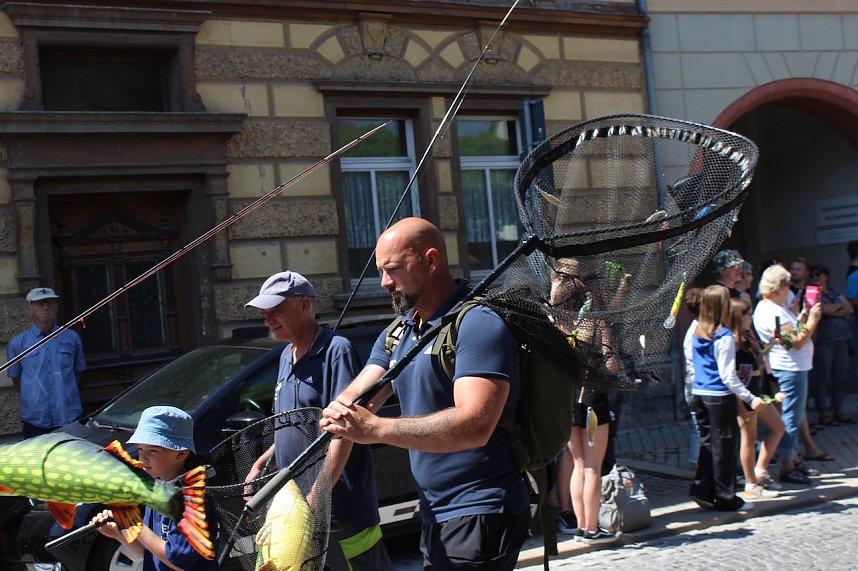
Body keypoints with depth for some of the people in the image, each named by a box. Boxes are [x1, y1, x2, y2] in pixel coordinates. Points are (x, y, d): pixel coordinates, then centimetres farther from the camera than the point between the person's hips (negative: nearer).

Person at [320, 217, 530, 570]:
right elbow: (354, 399, 4)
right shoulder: (398, 334, 13)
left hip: (480, 516, -8)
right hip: (435, 517, 8)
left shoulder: (478, 325, -16)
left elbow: (475, 426, -29)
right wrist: (338, 413, -21)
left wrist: (376, 429, -34)